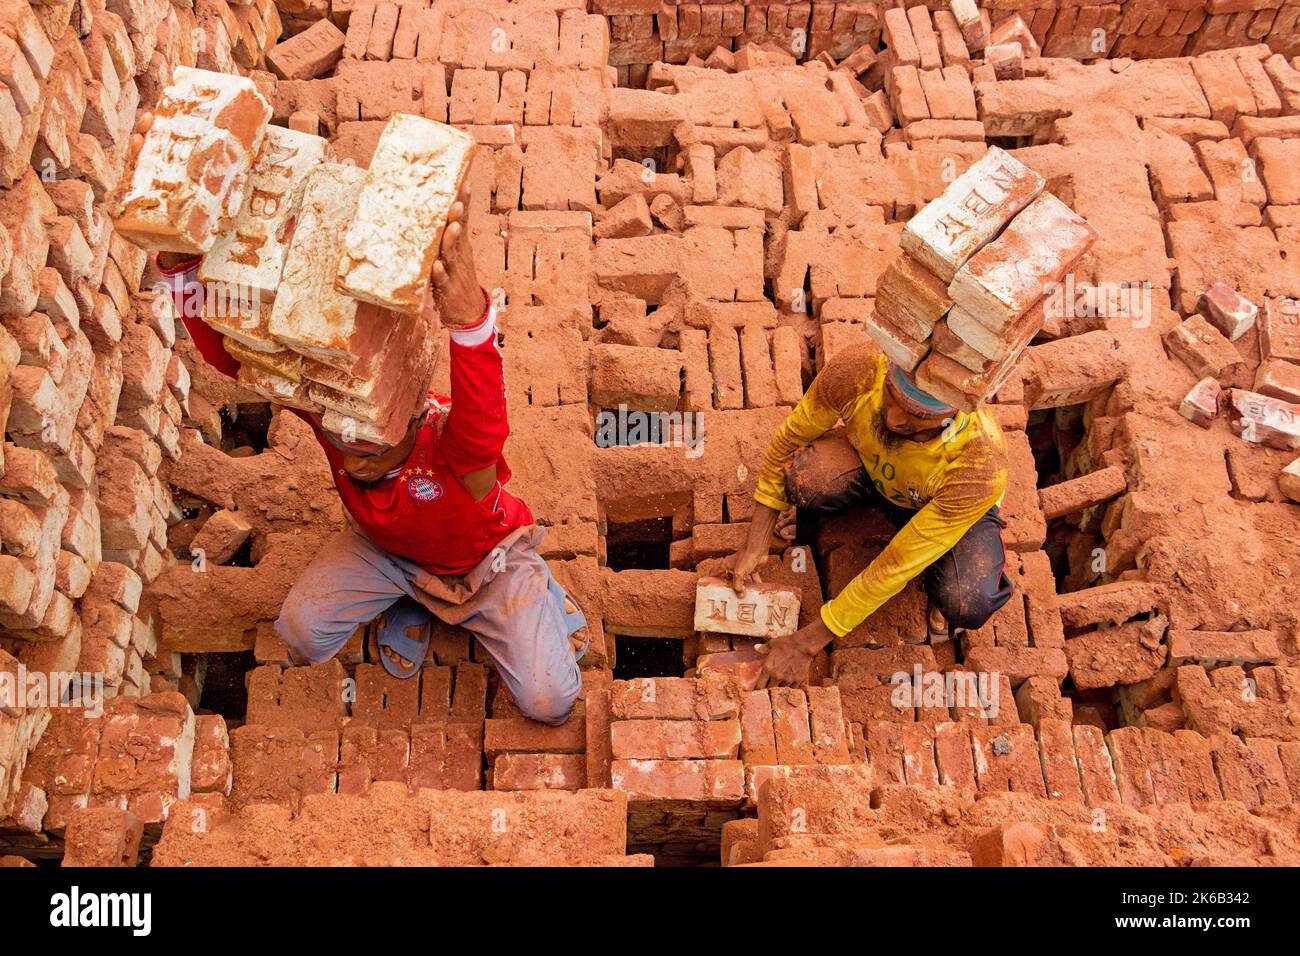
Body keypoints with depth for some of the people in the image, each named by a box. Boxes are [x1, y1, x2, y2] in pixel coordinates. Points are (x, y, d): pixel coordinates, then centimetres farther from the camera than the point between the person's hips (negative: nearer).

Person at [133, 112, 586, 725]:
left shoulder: (456, 447, -44)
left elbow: (481, 418, -71)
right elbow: (226, 345, -41)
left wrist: (466, 317, -91)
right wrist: (177, 249, -60)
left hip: (481, 555, -4)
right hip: (382, 544, 4)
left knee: (549, 702, -11)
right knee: (301, 630, -17)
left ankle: (531, 585, 19)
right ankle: (409, 599, 14)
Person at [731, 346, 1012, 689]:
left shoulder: (981, 465, -42)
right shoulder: (858, 370, -37)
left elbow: (895, 566, -35)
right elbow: (790, 438, -16)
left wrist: (806, 642, -28)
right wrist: (755, 544, -14)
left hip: (947, 503, -2)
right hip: (870, 469, 3)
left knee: (968, 605, -33)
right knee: (805, 475, -33)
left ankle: (941, 587, 6)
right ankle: (806, 519, 6)